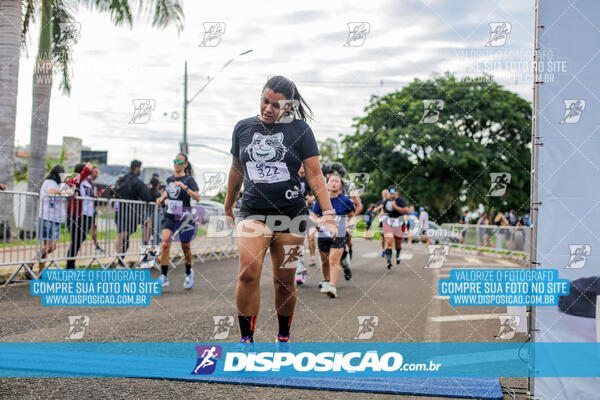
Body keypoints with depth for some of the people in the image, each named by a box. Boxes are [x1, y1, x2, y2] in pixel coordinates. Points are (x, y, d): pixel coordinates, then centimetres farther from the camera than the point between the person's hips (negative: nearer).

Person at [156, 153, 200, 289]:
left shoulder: (189, 179, -5)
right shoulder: (170, 179, 11)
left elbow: (197, 197, -17)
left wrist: (184, 187, -27)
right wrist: (162, 197, 10)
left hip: (184, 216, -4)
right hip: (170, 216, 4)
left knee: (185, 247, 9)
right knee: (165, 244, -15)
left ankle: (188, 274, 33)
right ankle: (164, 277, -11)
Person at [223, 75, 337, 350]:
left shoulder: (299, 130, 0)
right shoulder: (243, 128, 8)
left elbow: (315, 175, -1)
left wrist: (328, 213, -10)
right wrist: (228, 208, 25)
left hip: (291, 213, -1)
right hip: (252, 212, 1)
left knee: (285, 280, 3)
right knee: (248, 273, -17)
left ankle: (283, 338, 22)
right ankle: (246, 340, -9)